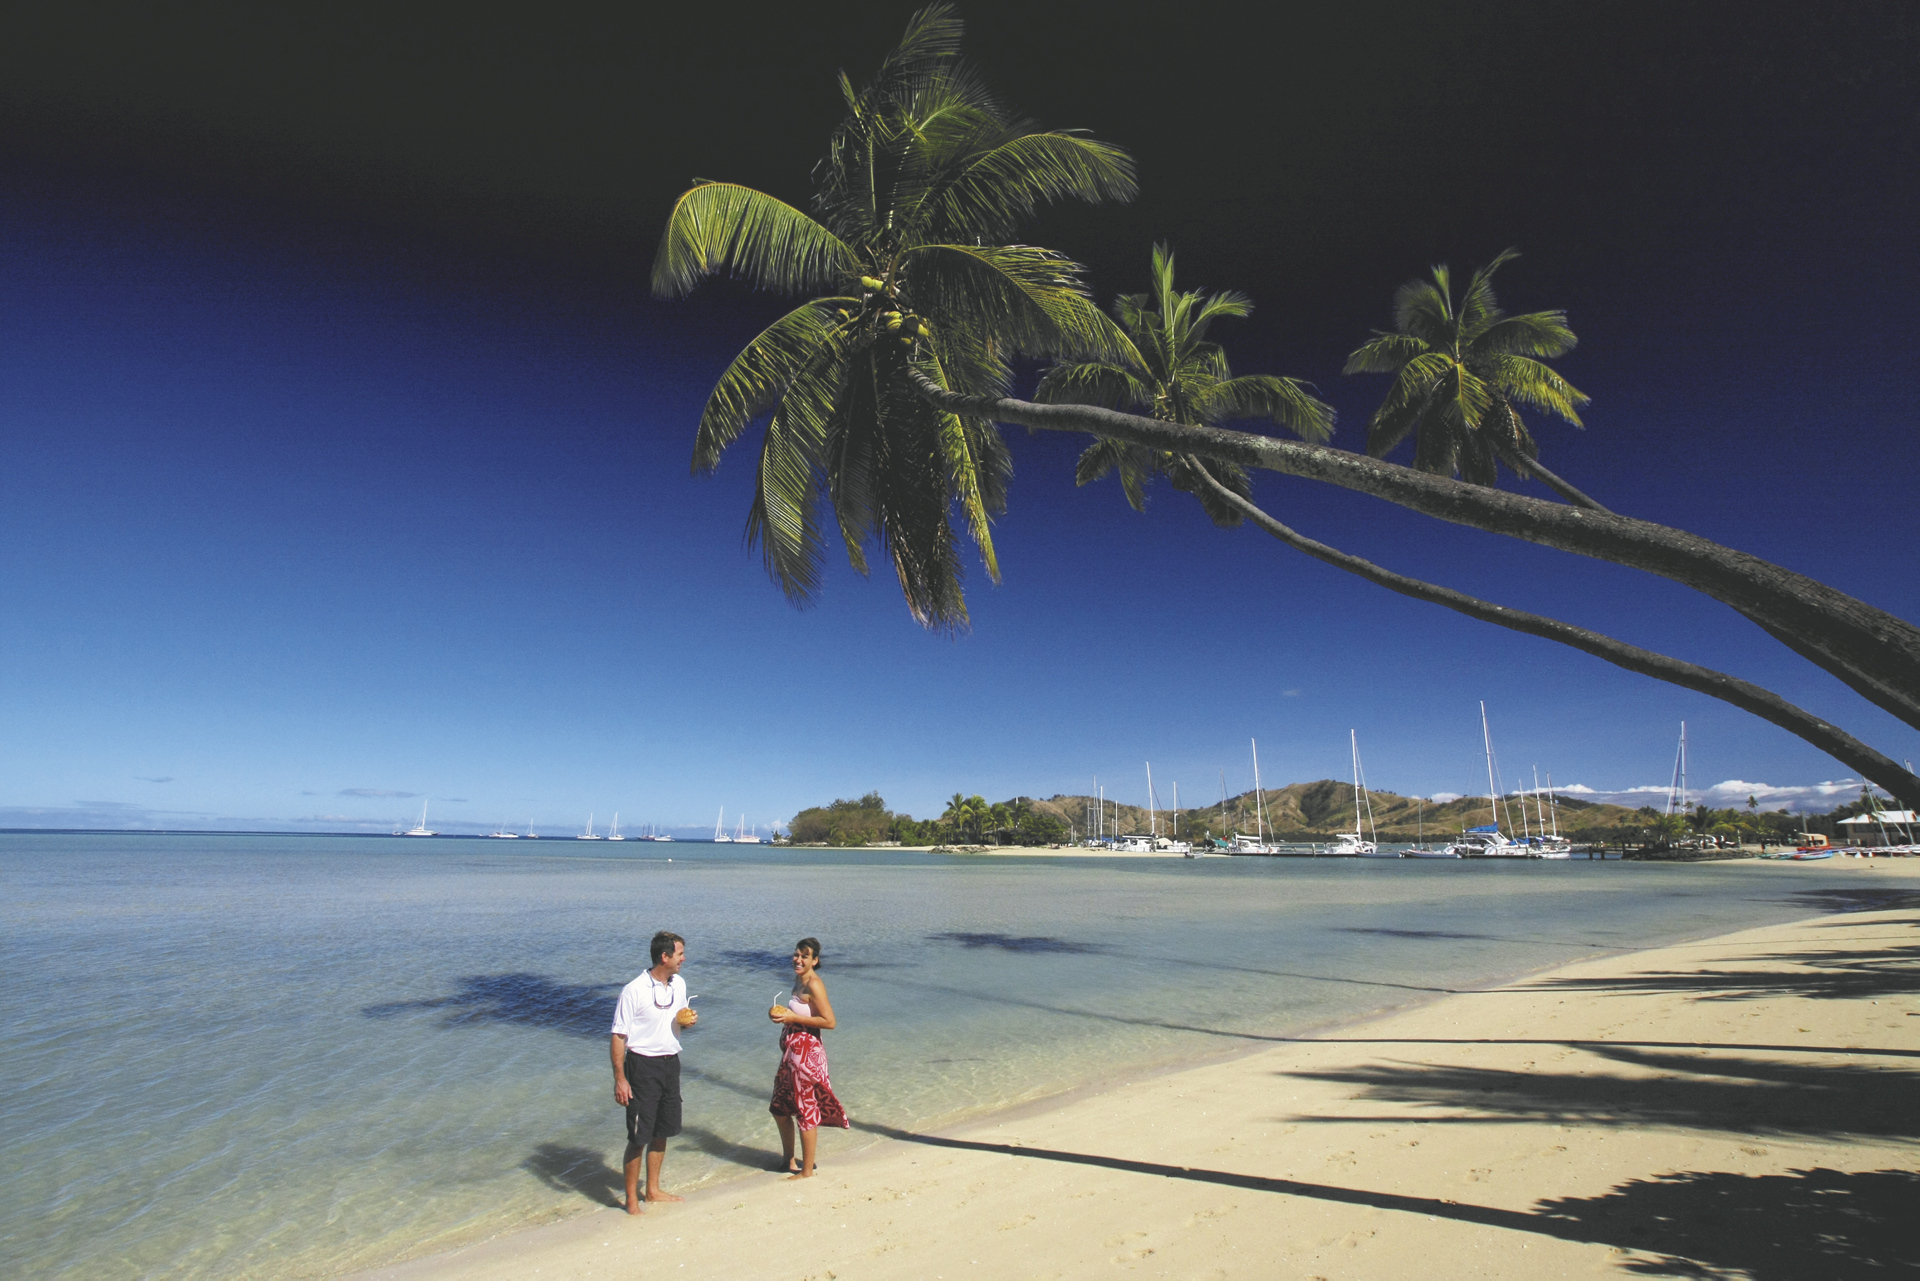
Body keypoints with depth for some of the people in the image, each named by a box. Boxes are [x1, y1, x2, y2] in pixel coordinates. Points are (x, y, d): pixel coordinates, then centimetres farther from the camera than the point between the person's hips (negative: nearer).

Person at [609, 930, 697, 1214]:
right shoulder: (634, 991, -19)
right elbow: (618, 1036, -16)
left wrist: (686, 1020, -5)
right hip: (642, 1065, -6)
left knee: (662, 1132, 17)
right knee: (639, 1136, 1)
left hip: (670, 1062, 7)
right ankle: (631, 1200, 19)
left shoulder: (679, 984, 3)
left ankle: (653, 1190, 34)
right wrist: (620, 1079, -19)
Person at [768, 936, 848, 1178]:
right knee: (780, 1107, 21)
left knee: (805, 1111, 3)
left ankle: (807, 1170, 19)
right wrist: (783, 1013, 6)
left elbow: (829, 1022, -25)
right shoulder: (799, 979, 8)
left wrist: (793, 1017, -23)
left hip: (806, 1053, -10)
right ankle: (789, 1160, 39)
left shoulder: (814, 985, -20)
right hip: (792, 1052, 10)